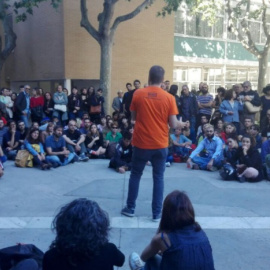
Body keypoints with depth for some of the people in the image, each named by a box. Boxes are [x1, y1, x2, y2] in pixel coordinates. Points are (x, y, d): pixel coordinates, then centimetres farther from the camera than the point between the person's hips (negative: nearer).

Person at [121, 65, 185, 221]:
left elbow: (133, 118, 5)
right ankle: (157, 213, 15)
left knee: (135, 175, 15)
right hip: (160, 145, 0)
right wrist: (182, 124, 15)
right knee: (158, 178, 10)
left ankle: (130, 208, 24)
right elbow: (173, 124, -6)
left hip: (141, 143, 0)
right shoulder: (169, 98, -6)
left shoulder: (138, 94, -5)